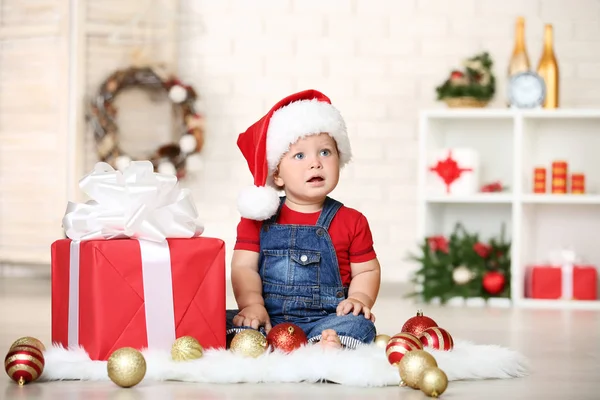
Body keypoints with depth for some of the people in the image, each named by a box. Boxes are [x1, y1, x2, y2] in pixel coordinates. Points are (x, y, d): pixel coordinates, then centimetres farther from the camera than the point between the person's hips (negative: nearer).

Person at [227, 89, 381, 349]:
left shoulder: (351, 222, 10)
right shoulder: (258, 219, 11)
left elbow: (367, 270, 13)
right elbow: (244, 266, 4)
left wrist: (359, 298, -8)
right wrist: (251, 304, -14)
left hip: (326, 320, -1)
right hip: (268, 319, 1)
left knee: (358, 325, -30)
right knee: (228, 323, -26)